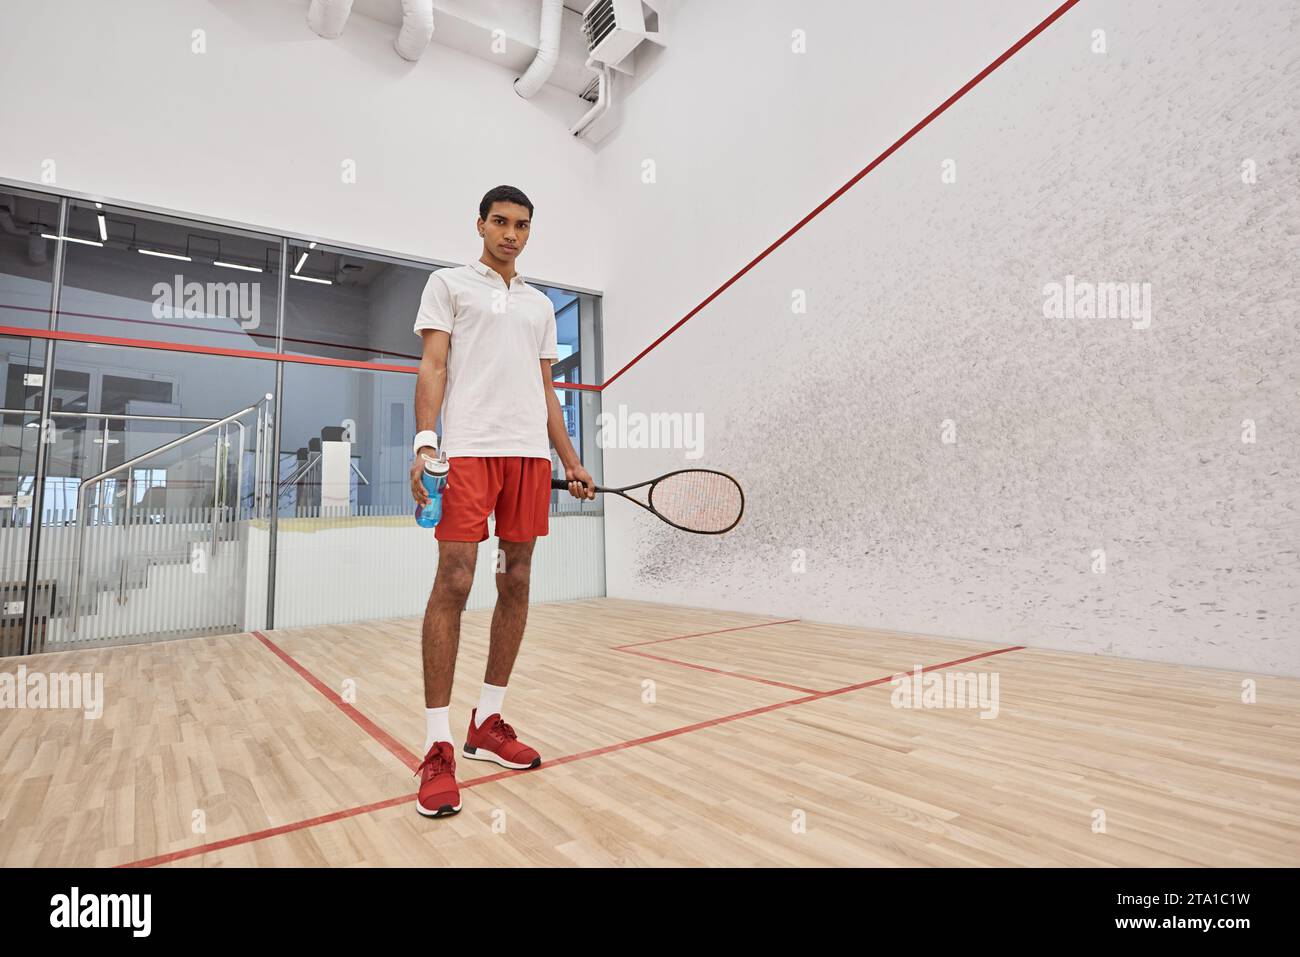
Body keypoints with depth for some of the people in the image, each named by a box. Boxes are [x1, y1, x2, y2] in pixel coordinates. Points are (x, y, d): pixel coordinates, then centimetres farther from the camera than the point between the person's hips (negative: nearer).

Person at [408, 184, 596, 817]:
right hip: (468, 449, -5)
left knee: (516, 582, 3)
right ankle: (438, 746, -2)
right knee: (453, 581, -10)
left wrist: (570, 461, 14)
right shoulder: (449, 283, 13)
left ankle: (487, 724, 16)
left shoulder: (540, 305, 25)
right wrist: (424, 443, -12)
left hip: (531, 454, 5)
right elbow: (433, 367, 2)